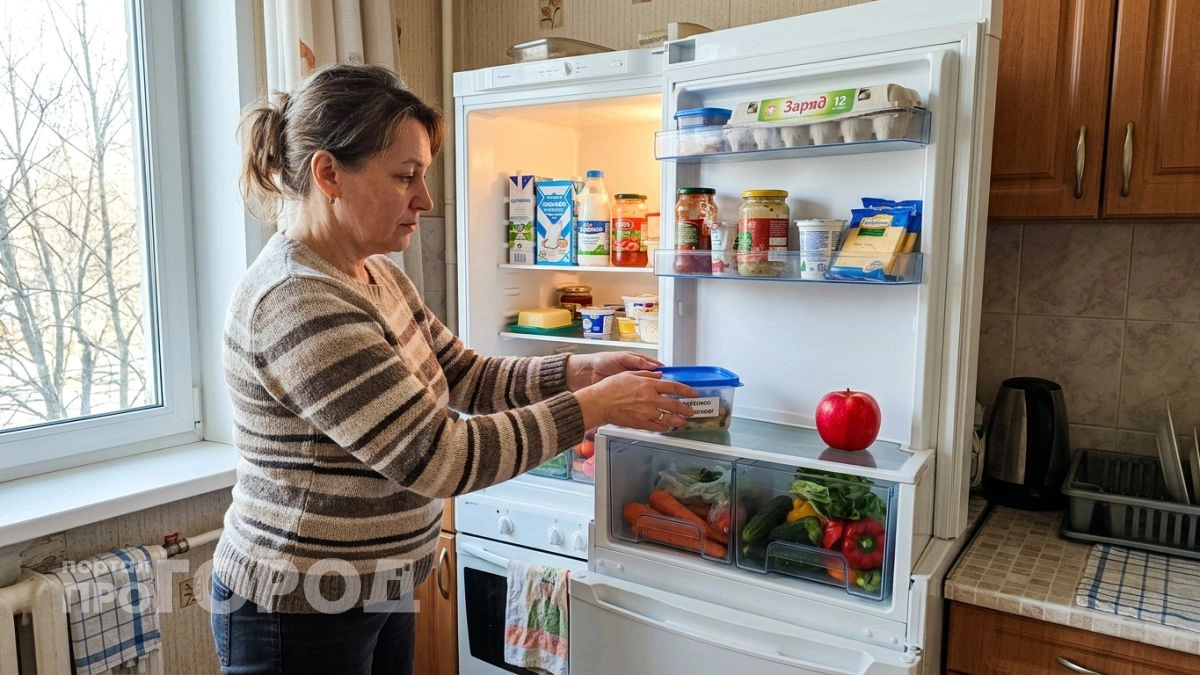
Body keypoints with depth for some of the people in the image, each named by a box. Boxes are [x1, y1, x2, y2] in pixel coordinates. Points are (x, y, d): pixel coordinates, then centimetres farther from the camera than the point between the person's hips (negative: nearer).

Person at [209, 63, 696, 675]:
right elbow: (438, 457, -29)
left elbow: (468, 377, 5)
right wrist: (596, 406, -23)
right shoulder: (297, 303, -27)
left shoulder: (376, 277, 4)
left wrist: (580, 370, -9)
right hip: (298, 617, -8)